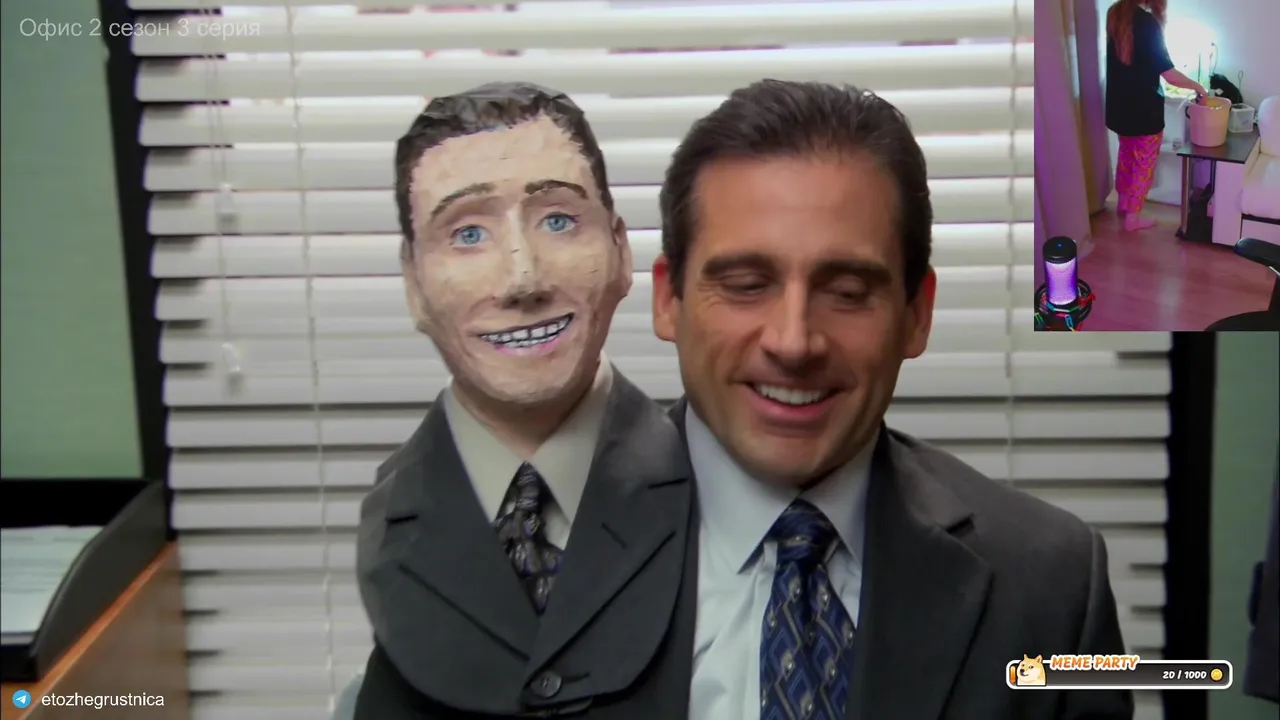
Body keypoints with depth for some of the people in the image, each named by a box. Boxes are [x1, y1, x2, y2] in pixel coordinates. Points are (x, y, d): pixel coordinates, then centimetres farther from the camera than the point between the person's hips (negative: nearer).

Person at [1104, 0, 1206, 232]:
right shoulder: (1146, 22, -25)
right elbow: (1169, 75, -22)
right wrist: (1197, 86, -6)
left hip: (1120, 104, 7)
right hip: (1144, 108, -7)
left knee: (1126, 154, 26)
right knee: (1144, 163, 9)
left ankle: (1123, 202, 41)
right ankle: (1132, 217, 18)